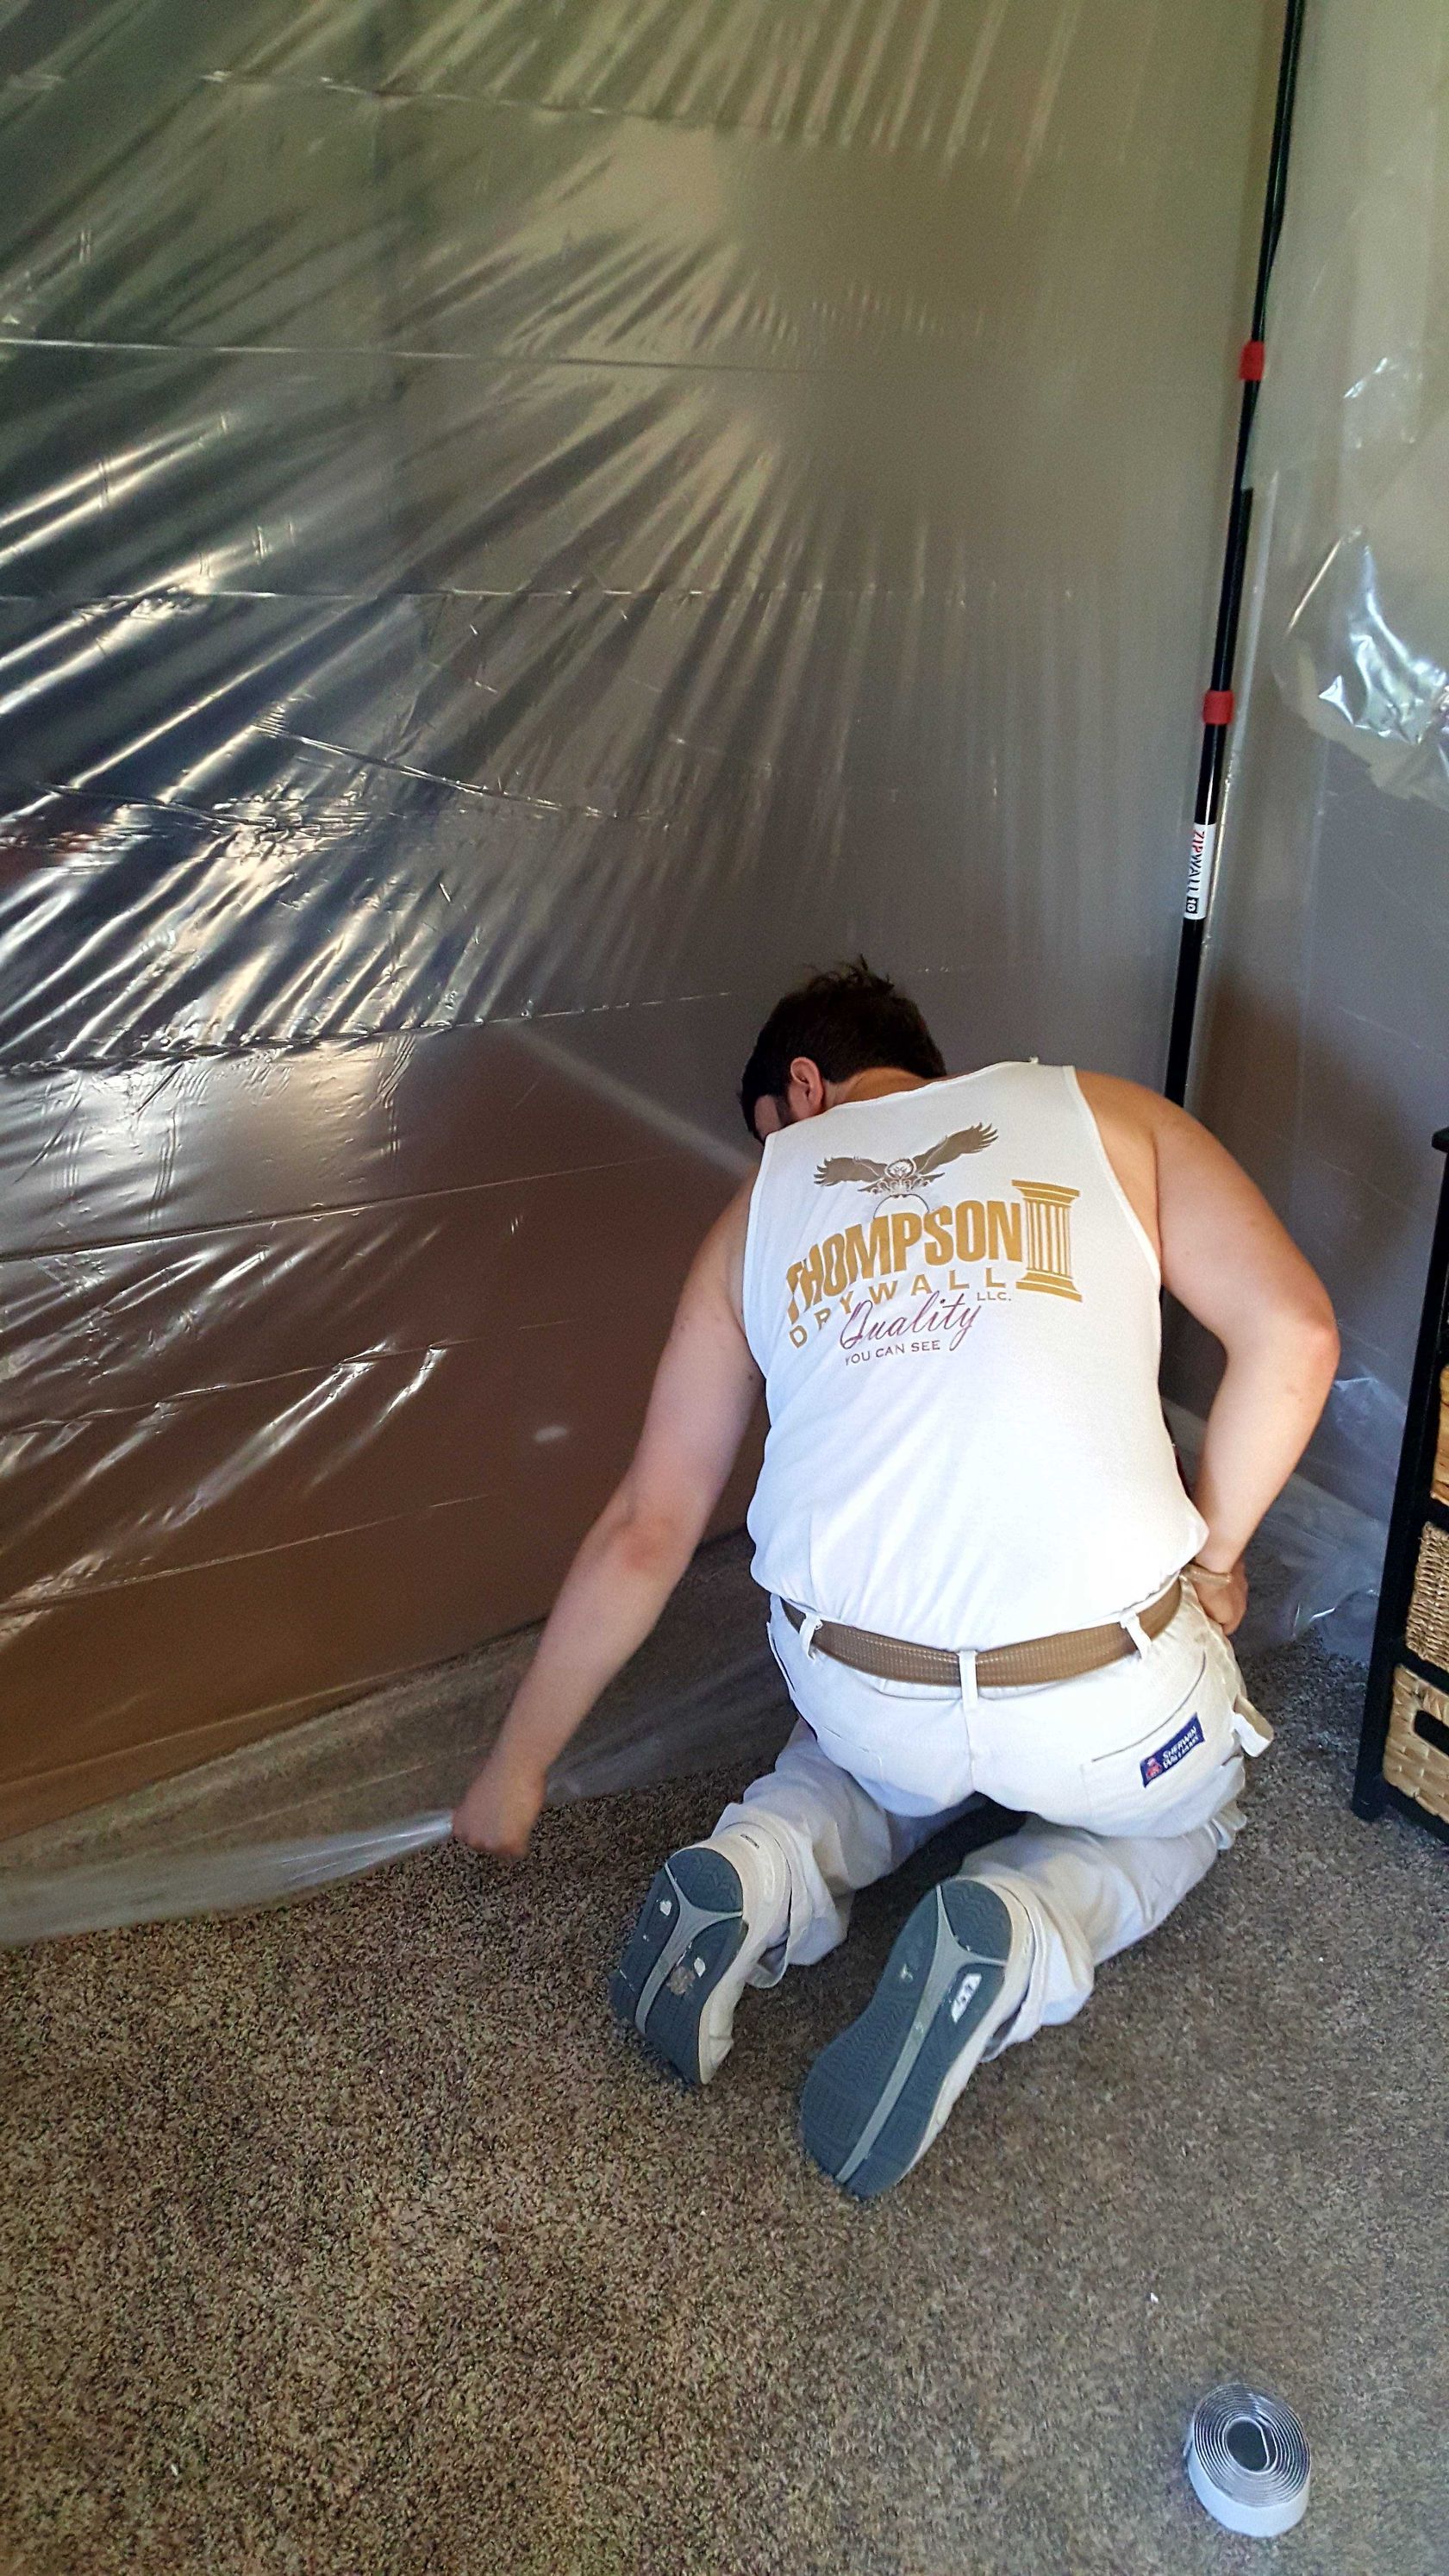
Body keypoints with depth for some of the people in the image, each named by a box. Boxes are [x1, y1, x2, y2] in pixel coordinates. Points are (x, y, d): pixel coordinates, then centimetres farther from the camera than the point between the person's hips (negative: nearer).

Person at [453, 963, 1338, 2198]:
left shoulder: (760, 1210, 11)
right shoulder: (1107, 1114, 7)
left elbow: (647, 1530, 11)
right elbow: (1294, 1331, -6)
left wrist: (519, 1767, 22)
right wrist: (1211, 1554, 10)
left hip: (861, 1693, 3)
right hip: (1106, 1691, -2)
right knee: (1187, 1802, 33)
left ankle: (768, 1865, 7)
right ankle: (1021, 1926, 1)